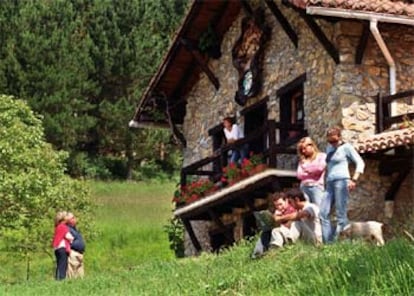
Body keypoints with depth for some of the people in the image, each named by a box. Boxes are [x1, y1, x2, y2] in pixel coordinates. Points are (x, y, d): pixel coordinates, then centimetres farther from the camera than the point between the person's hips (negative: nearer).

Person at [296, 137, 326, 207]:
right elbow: (299, 175, 10)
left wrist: (308, 170, 6)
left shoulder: (322, 156, 8)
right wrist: (310, 173, -3)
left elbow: (320, 168, -8)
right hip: (304, 187, 4)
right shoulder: (302, 160, 20)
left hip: (317, 186, -4)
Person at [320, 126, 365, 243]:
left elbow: (360, 163, -4)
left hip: (341, 181, -7)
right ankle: (328, 241, -1)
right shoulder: (329, 147, 18)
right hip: (329, 183, 7)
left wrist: (354, 180, -14)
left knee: (341, 215, -9)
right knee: (323, 213, -2)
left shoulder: (346, 147, -1)